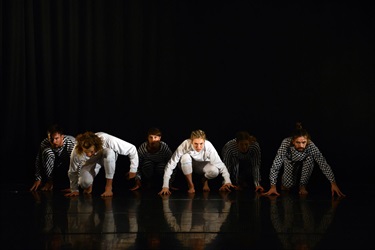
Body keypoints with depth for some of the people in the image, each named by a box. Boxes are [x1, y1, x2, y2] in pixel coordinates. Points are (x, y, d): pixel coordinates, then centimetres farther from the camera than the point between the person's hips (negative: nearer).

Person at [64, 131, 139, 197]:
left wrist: (133, 170, -22)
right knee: (84, 183, -31)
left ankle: (108, 187, -25)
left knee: (109, 152, -39)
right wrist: (74, 190, -5)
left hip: (108, 159, 0)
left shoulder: (108, 141, -39)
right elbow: (72, 172, -14)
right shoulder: (76, 153, -33)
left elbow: (132, 149, -29)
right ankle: (89, 186, 9)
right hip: (91, 162, 0)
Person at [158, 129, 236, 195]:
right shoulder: (185, 145, -34)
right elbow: (170, 165, -33)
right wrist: (165, 186, -36)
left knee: (214, 171, -32)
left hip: (203, 166, 0)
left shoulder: (208, 146, -31)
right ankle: (190, 185, -12)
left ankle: (205, 181, 5)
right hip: (188, 166, 0)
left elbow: (220, 164, -29)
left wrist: (227, 181, -42)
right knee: (185, 157, -34)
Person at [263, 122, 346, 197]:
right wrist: (273, 186, -45)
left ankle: (303, 186, -12)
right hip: (290, 161, 0)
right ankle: (285, 179, 22)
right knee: (288, 185, -16)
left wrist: (333, 183, -44)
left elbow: (323, 164, -37)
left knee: (310, 158, -32)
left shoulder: (311, 146, -39)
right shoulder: (286, 143, -42)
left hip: (304, 162, 0)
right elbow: (275, 165, -41)